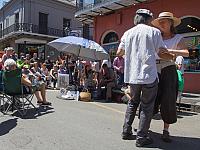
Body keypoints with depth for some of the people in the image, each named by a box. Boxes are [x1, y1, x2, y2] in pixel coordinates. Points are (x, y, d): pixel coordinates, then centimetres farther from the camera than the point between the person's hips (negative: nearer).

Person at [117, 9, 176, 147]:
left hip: (132, 75, 4)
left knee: (133, 103, 21)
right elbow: (162, 53, -3)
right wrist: (172, 56, 18)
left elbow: (119, 53, 12)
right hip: (149, 75, -4)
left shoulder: (127, 33, 9)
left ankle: (126, 131, 24)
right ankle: (141, 138, 12)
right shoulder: (154, 31, -1)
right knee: (147, 107, 8)